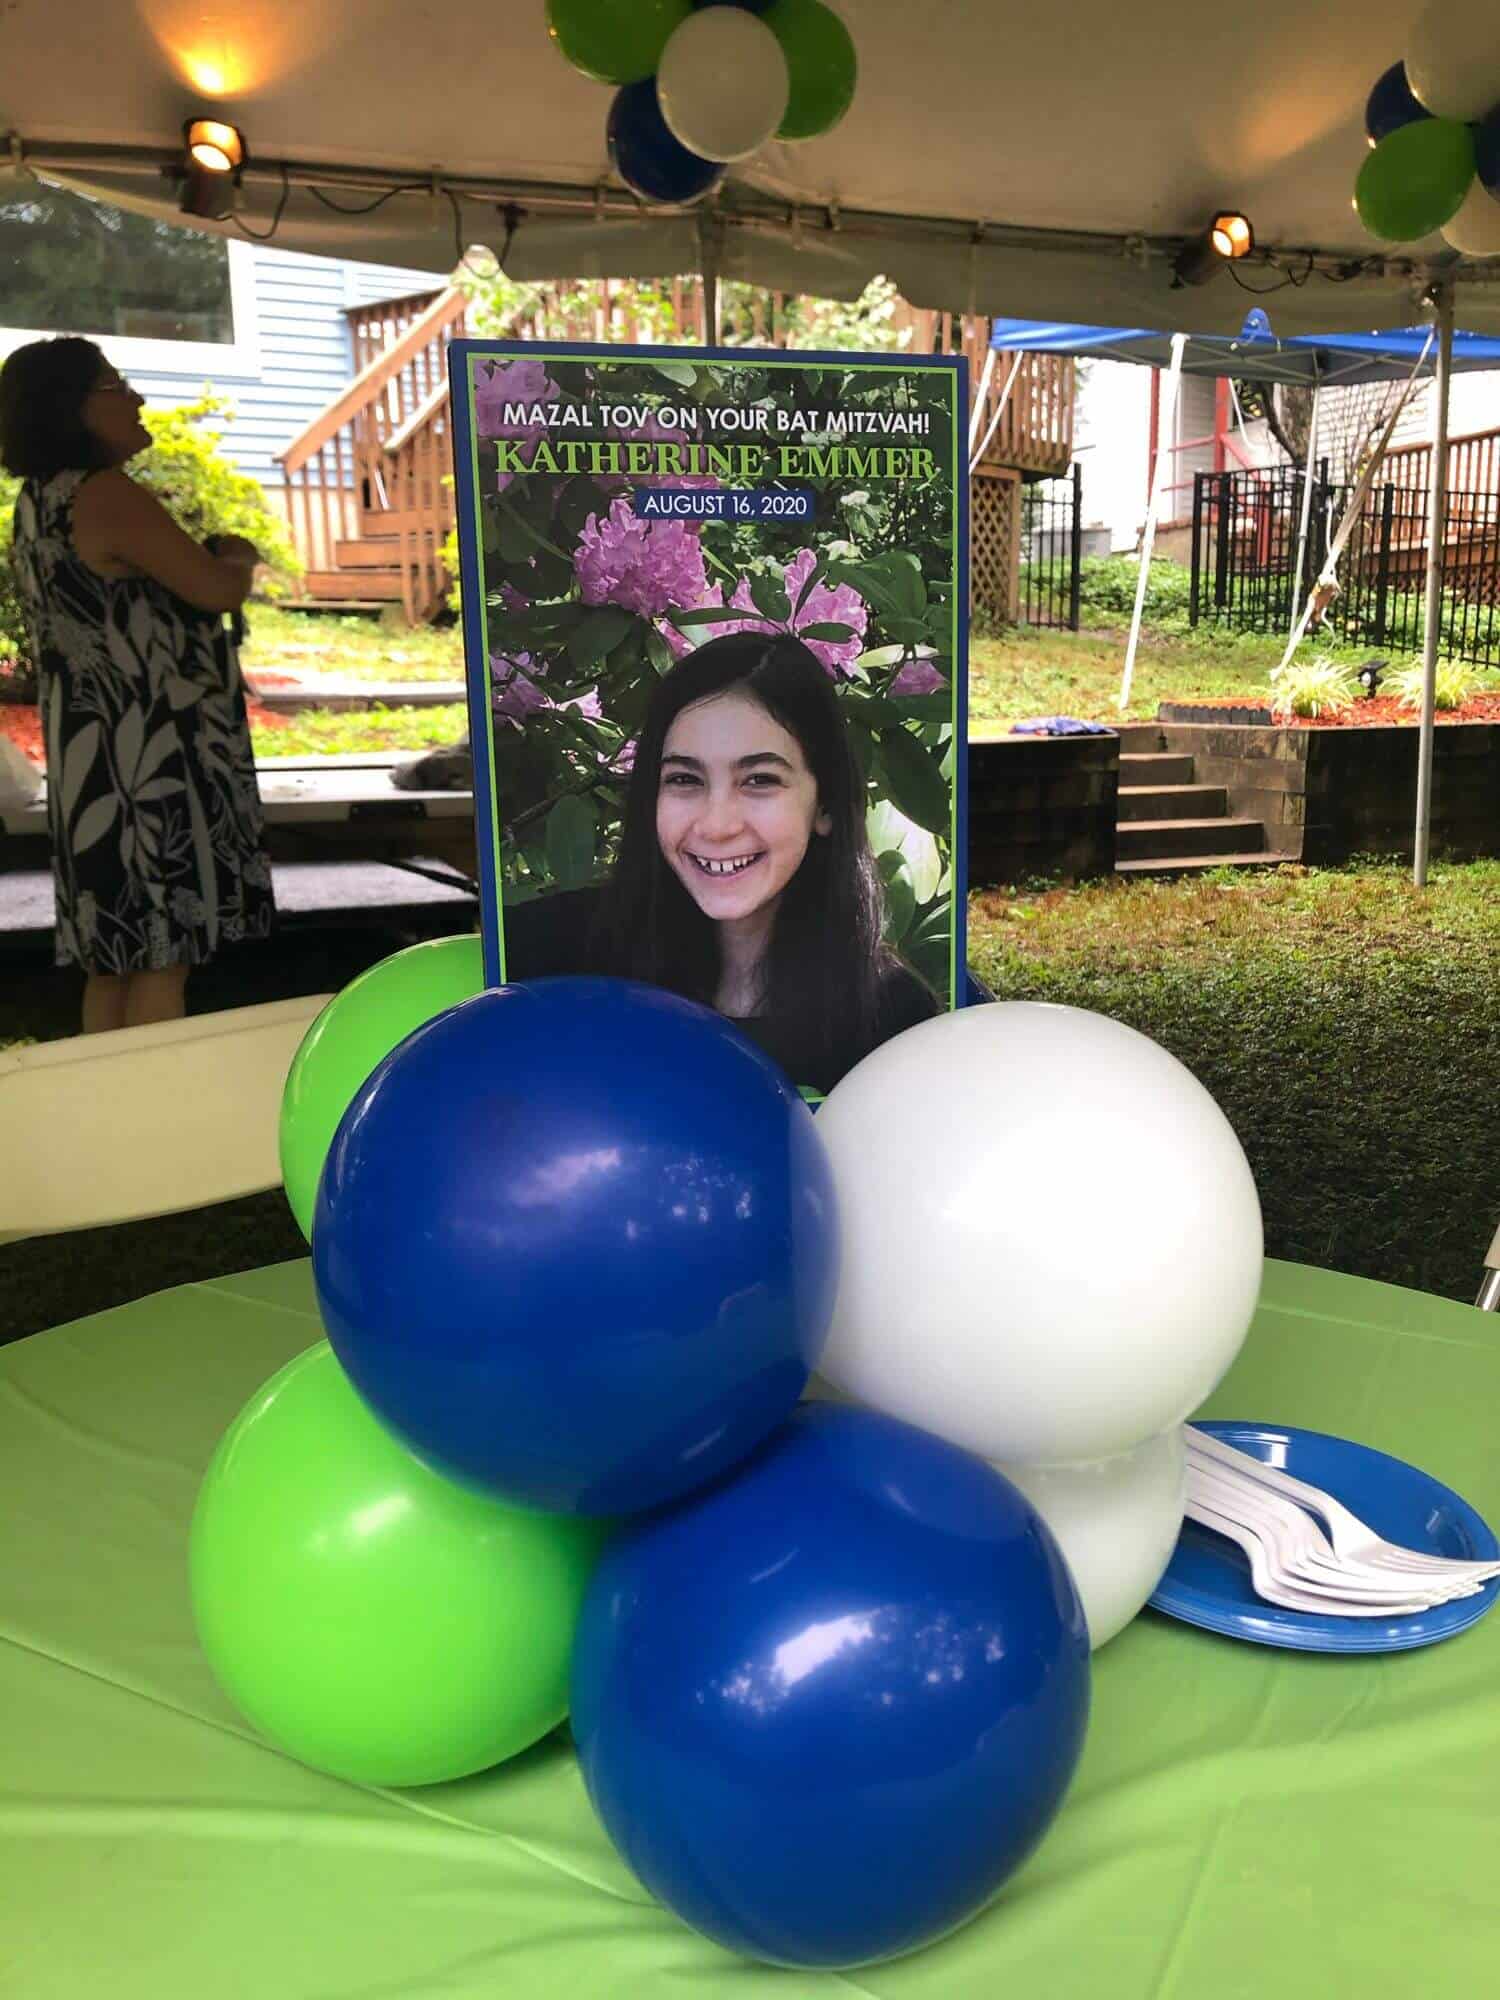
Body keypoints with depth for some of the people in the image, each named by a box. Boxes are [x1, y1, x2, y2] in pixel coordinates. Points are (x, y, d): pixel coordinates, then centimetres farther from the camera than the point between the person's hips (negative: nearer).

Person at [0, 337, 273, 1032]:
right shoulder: (106, 495, -13)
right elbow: (219, 590, -12)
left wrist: (206, 558, 17)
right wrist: (239, 556, 9)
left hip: (89, 757, 10)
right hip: (149, 755, -10)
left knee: (113, 960, 12)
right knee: (162, 956, -6)